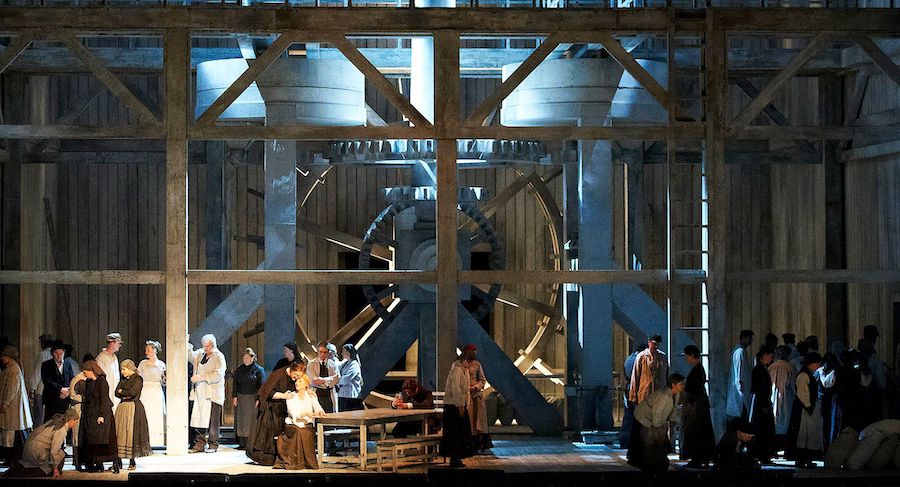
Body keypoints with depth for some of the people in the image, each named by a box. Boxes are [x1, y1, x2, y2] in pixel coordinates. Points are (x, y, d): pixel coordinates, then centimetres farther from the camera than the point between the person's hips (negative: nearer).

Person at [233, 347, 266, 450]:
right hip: (240, 398, 4)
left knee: (251, 420, -6)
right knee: (240, 420, 1)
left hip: (252, 398, -4)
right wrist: (234, 396, 3)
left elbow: (262, 385, -4)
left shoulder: (259, 369, 0)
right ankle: (242, 442, 4)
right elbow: (235, 383, 14)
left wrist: (258, 399, -11)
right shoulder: (239, 369, 13)